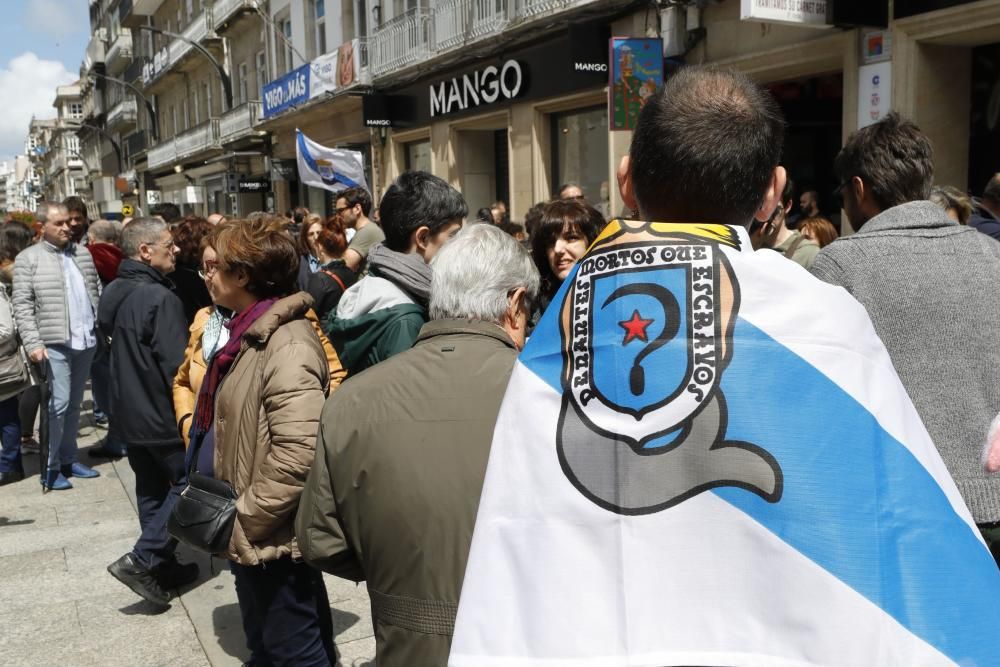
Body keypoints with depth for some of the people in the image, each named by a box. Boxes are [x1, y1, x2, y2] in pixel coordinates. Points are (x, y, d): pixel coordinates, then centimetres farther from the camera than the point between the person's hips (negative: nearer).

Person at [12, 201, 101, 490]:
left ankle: (68, 459, 23)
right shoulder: (28, 259, -3)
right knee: (58, 404, -7)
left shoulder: (83, 254, 12)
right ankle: (50, 468, 3)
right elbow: (22, 305, -7)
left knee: (74, 404, 13)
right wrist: (33, 343, -15)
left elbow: (96, 293, 14)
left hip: (86, 340, 5)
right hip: (55, 343, -5)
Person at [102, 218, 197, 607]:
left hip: (129, 411, 9)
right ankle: (140, 560, -1)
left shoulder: (112, 294, 7)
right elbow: (176, 366, -23)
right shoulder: (159, 298, -23)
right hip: (162, 412, -9)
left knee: (151, 489, 16)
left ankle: (162, 567, 25)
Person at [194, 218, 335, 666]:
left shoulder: (286, 343, -22)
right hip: (249, 535, 10)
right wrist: (236, 521, 15)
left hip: (274, 536, -10)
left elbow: (297, 453, -30)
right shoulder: (247, 334, 9)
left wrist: (245, 521, -20)